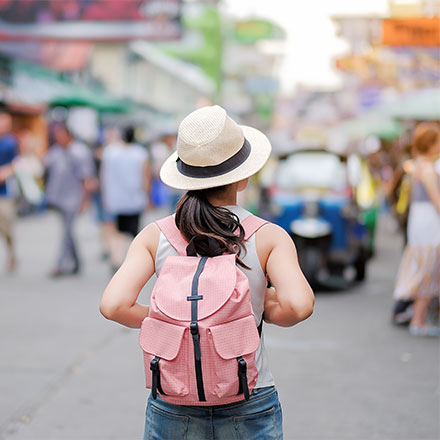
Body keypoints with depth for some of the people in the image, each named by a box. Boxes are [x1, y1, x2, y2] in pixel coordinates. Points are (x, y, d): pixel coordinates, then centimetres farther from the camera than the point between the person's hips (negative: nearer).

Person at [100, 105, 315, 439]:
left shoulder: (155, 236, -4)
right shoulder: (268, 237, -8)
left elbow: (114, 305, -15)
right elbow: (299, 305, -22)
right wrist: (263, 310, -1)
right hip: (249, 408, -1)